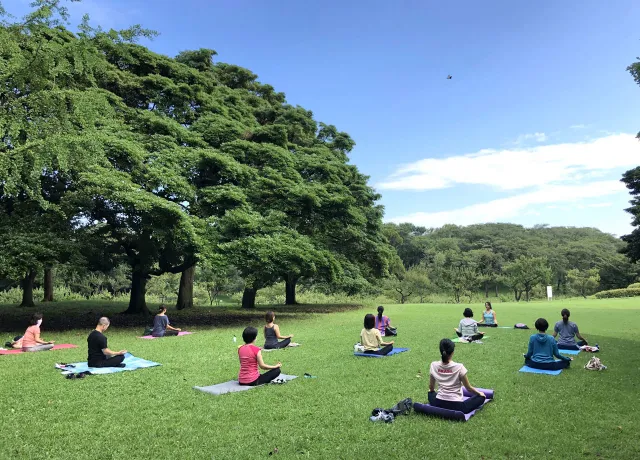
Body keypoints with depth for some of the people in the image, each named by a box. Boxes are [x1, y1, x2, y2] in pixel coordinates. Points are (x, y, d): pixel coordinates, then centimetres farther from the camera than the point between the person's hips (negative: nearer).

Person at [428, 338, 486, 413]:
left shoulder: (433, 365, -6)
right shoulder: (459, 367, -17)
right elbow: (469, 388, -3)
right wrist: (479, 393, 17)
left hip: (439, 404, 4)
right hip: (456, 406, -4)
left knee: (430, 393, 36)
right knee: (481, 397, 16)